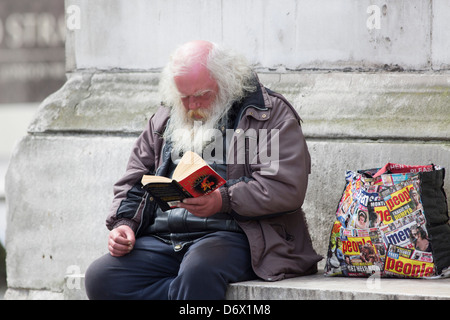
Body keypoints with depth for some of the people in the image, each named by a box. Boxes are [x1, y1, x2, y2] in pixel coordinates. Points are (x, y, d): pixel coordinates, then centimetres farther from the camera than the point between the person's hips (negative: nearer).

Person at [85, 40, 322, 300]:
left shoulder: (270, 114, 2)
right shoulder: (165, 120, 20)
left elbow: (287, 189, -10)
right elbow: (134, 182, 26)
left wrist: (224, 201, -22)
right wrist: (124, 224, 5)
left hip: (229, 234, -6)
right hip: (161, 239, 6)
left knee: (199, 271, -40)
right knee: (100, 278, -19)